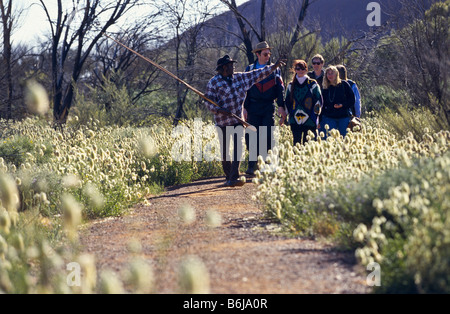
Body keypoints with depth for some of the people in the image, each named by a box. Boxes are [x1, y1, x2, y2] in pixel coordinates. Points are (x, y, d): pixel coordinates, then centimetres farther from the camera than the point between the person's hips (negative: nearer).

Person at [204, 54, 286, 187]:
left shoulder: (239, 77, 11)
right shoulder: (214, 82, -5)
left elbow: (257, 74, 19)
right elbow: (208, 102, -8)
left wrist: (274, 66, 20)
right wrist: (219, 110, -25)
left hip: (238, 119, 3)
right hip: (223, 121, -3)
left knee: (238, 147, -12)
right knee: (225, 151, 4)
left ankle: (234, 178, -18)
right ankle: (228, 177, 19)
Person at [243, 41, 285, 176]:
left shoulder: (275, 69, 9)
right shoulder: (250, 69, 8)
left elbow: (280, 88, 8)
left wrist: (281, 106, -2)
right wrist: (244, 107, 1)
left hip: (269, 107, 0)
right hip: (253, 108, 0)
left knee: (267, 135, -5)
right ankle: (252, 164, 2)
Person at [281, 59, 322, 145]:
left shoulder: (312, 84, 3)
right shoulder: (291, 85, 11)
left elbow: (318, 100, 3)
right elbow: (288, 101, 19)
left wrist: (315, 113, -3)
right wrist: (290, 113, 10)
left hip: (309, 120, -3)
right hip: (295, 120, 3)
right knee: (296, 143, -1)